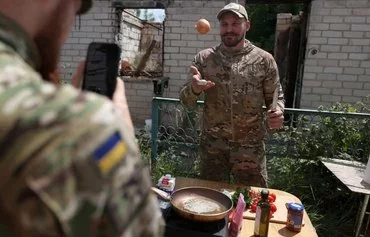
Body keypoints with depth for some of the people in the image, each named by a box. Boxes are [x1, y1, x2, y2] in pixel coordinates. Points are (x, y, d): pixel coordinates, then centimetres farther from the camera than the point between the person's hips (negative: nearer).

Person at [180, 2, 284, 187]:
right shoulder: (204, 58, 0)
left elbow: (276, 96, 6)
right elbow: (186, 101, -1)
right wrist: (194, 88, -24)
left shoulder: (264, 60, -2)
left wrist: (277, 112, -17)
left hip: (250, 147, 0)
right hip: (212, 146, 1)